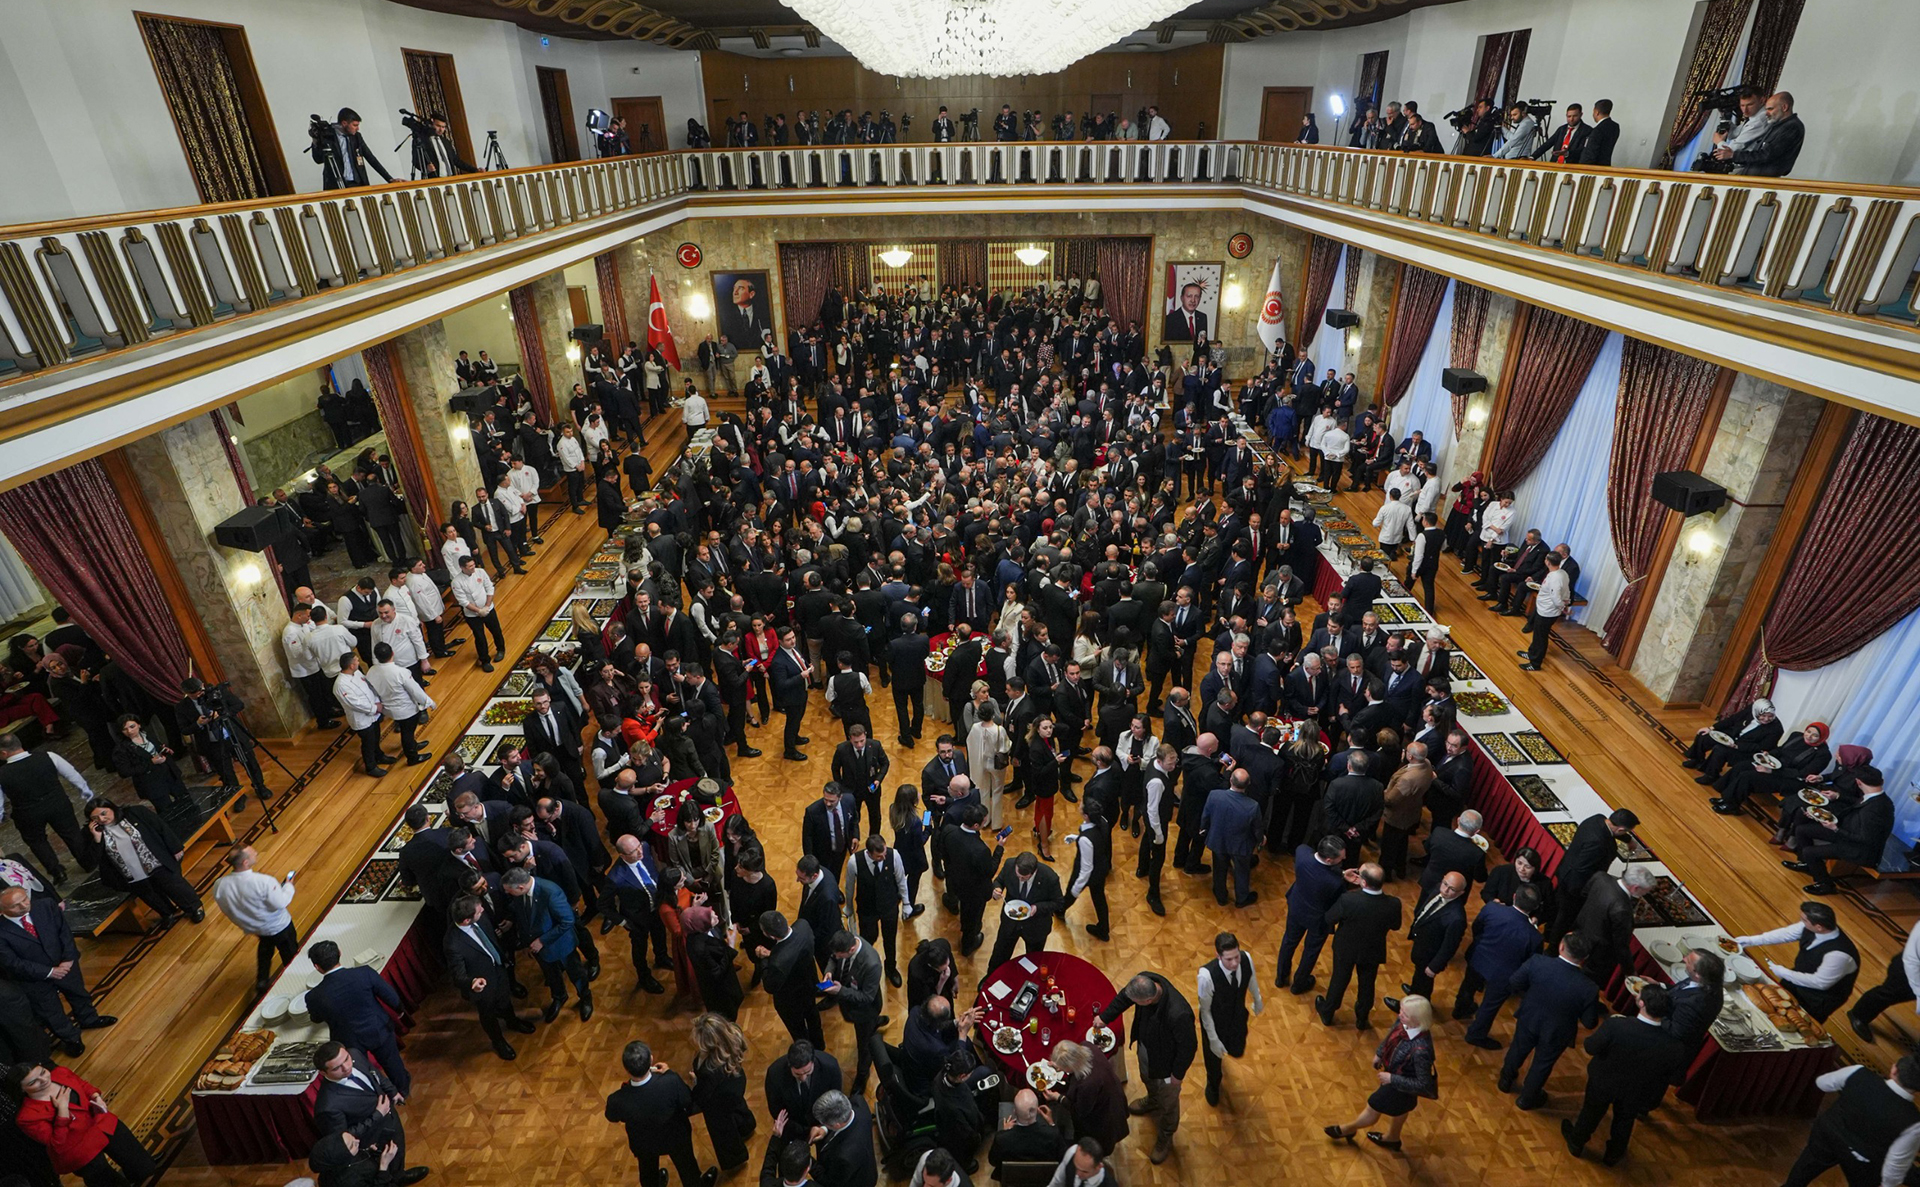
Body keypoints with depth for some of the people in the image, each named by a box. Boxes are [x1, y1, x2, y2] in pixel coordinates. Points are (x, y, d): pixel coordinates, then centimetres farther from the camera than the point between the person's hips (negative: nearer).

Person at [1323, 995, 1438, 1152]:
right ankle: (1392, 1138, 63)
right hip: (1396, 1072, 6)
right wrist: (1379, 1053, 10)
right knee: (1399, 1108, 35)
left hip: (1402, 1086, -6)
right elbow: (1391, 1036, -1)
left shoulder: (1420, 1050, -45)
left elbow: (1424, 1084, -31)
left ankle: (1348, 1129, 49)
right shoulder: (1403, 1022, -25)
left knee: (1373, 1109, 21)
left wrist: (1392, 1079, -26)